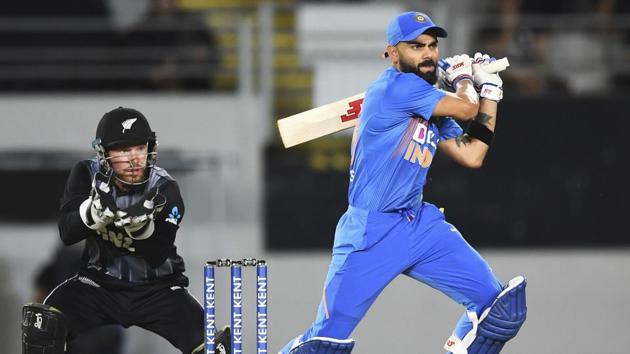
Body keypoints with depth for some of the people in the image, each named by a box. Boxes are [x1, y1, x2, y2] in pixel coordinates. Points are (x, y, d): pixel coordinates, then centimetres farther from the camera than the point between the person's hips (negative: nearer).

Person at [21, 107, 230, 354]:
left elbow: (157, 257, -17)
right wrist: (97, 209, -36)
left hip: (157, 289, -1)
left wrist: (142, 226, -38)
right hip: (99, 284, 1)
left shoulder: (164, 189, -13)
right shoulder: (88, 175, -8)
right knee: (42, 323, -24)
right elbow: (67, 233, -17)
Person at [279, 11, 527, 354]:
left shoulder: (434, 105, 14)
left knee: (499, 306, -2)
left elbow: (472, 156, 12)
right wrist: (463, 78, 9)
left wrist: (489, 91, 15)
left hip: (422, 224, 8)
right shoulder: (395, 87, -13)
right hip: (370, 232, -8)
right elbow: (465, 109, -13)